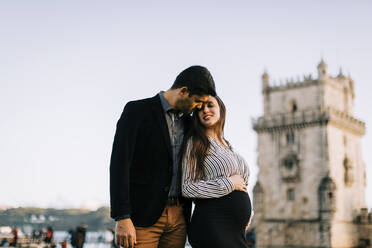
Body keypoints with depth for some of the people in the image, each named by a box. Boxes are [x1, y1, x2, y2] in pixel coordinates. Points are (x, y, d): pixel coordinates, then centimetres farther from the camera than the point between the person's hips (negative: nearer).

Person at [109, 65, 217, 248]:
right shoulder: (137, 110, -4)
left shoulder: (187, 122, 15)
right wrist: (122, 218, -17)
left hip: (178, 217, 6)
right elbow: (119, 164, -11)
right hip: (143, 214, -5)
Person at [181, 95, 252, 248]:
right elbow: (187, 188, -13)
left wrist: (245, 211, 13)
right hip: (213, 227, -7)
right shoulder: (195, 143, -5)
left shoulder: (226, 145, 17)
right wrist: (229, 183, -13)